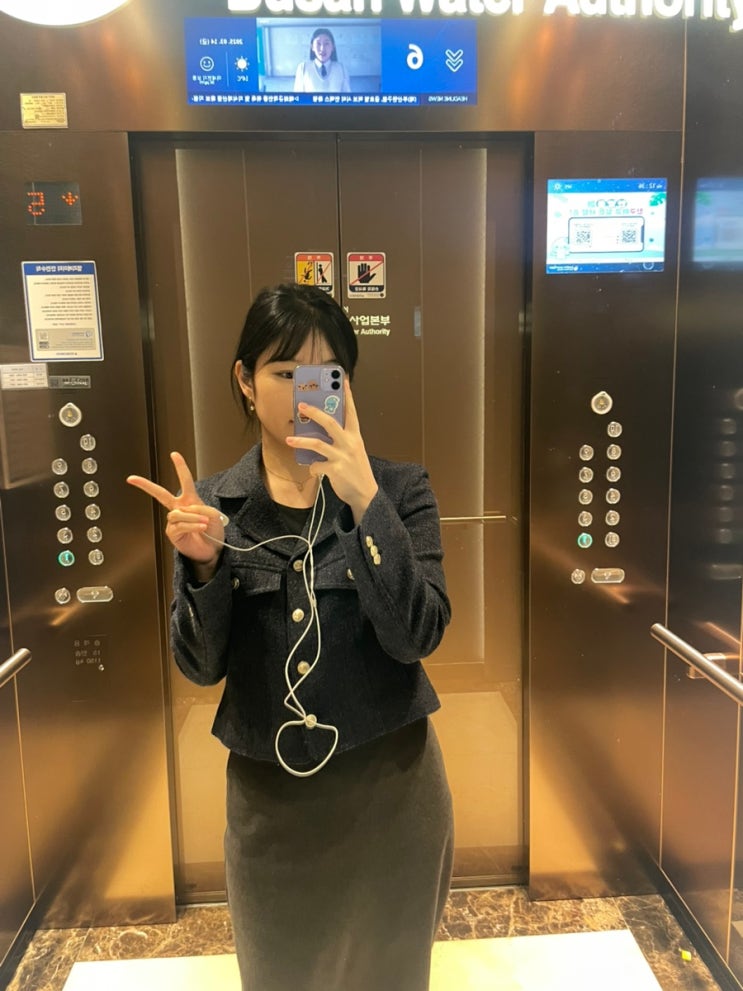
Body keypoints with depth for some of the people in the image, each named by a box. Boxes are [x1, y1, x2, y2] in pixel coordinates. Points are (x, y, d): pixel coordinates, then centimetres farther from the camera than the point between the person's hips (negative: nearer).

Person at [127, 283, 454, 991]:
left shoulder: (397, 490, -9)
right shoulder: (210, 504, -4)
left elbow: (416, 635, -19)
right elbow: (202, 667, -5)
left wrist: (363, 499, -28)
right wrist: (203, 564, -23)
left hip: (387, 784, -1)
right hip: (268, 796, 2)